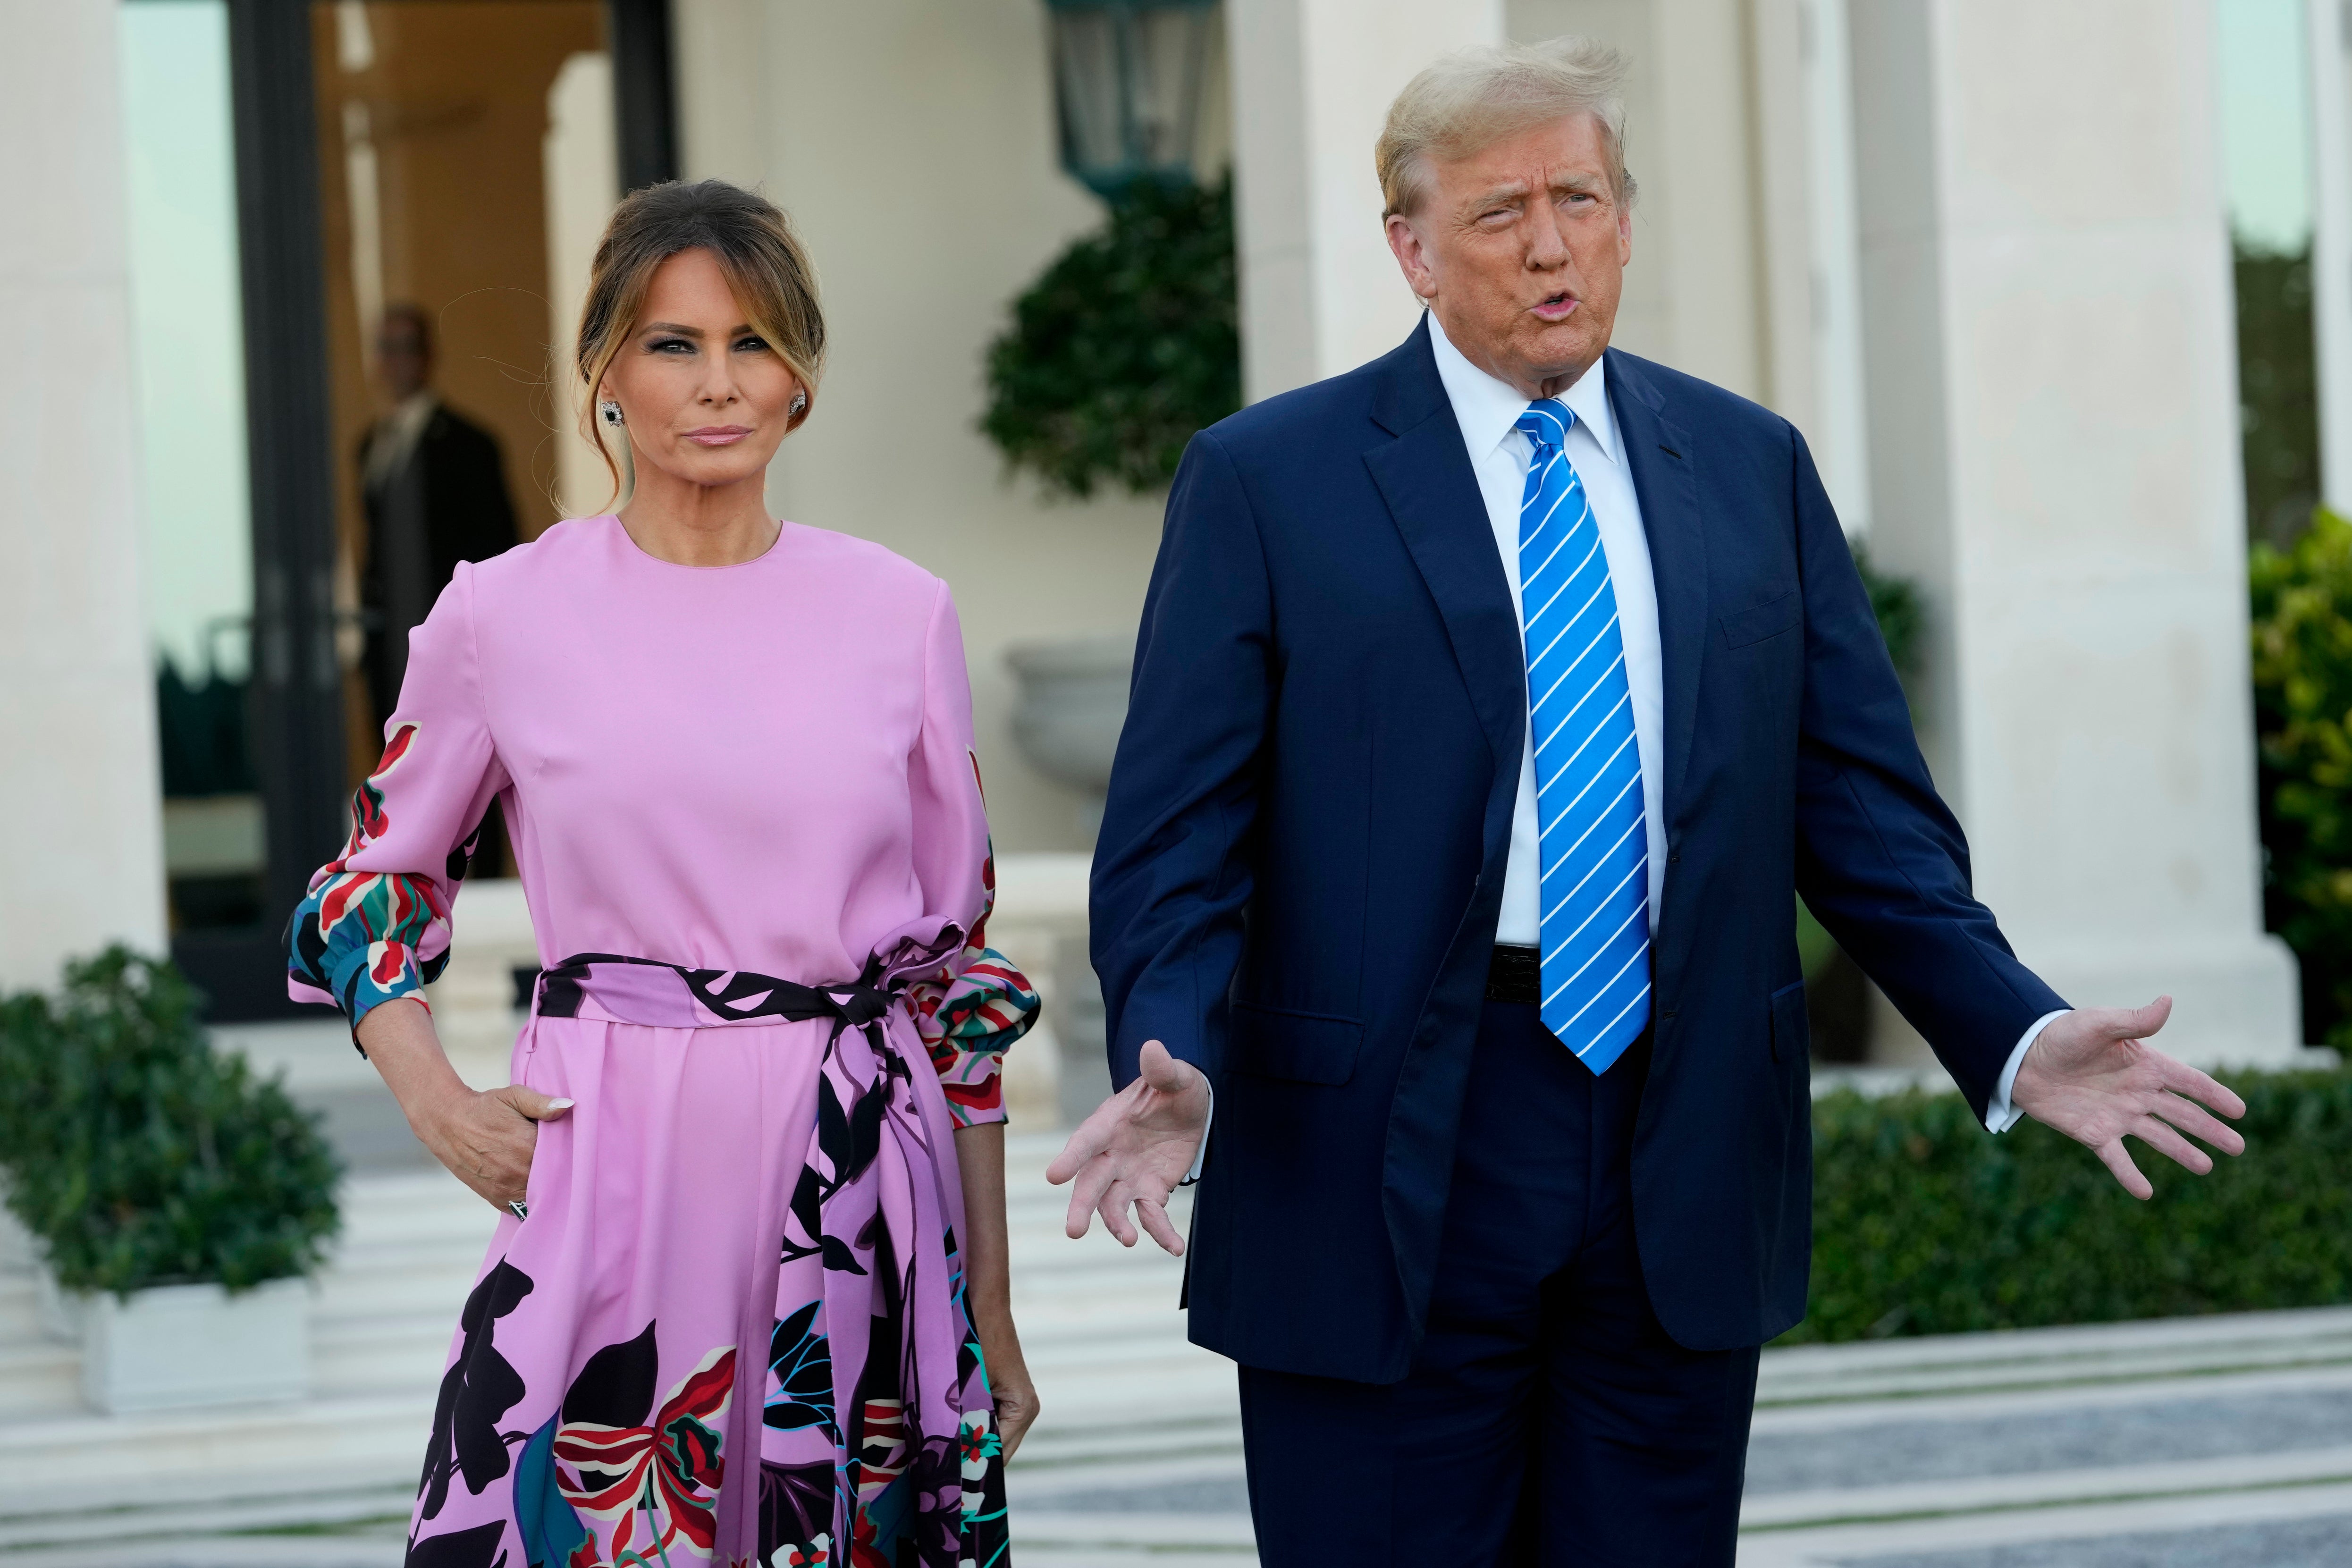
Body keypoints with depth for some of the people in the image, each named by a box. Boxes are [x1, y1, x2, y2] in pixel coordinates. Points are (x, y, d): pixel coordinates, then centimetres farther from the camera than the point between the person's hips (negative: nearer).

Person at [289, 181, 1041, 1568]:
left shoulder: (901, 615, 6)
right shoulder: (507, 615, 2)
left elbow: (962, 961, 10)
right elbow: (379, 880, 15)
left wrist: (991, 1303, 9)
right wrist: (435, 1098, -2)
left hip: (858, 1196, 1)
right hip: (605, 1190, -1)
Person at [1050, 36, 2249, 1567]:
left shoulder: (1754, 469, 11)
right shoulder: (1265, 481, 0)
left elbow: (1860, 801, 8)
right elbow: (1177, 840, -4)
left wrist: (2013, 1034, -6)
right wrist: (1174, 1066, -22)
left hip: (1685, 1170, 3)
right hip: (1385, 1181, -3)